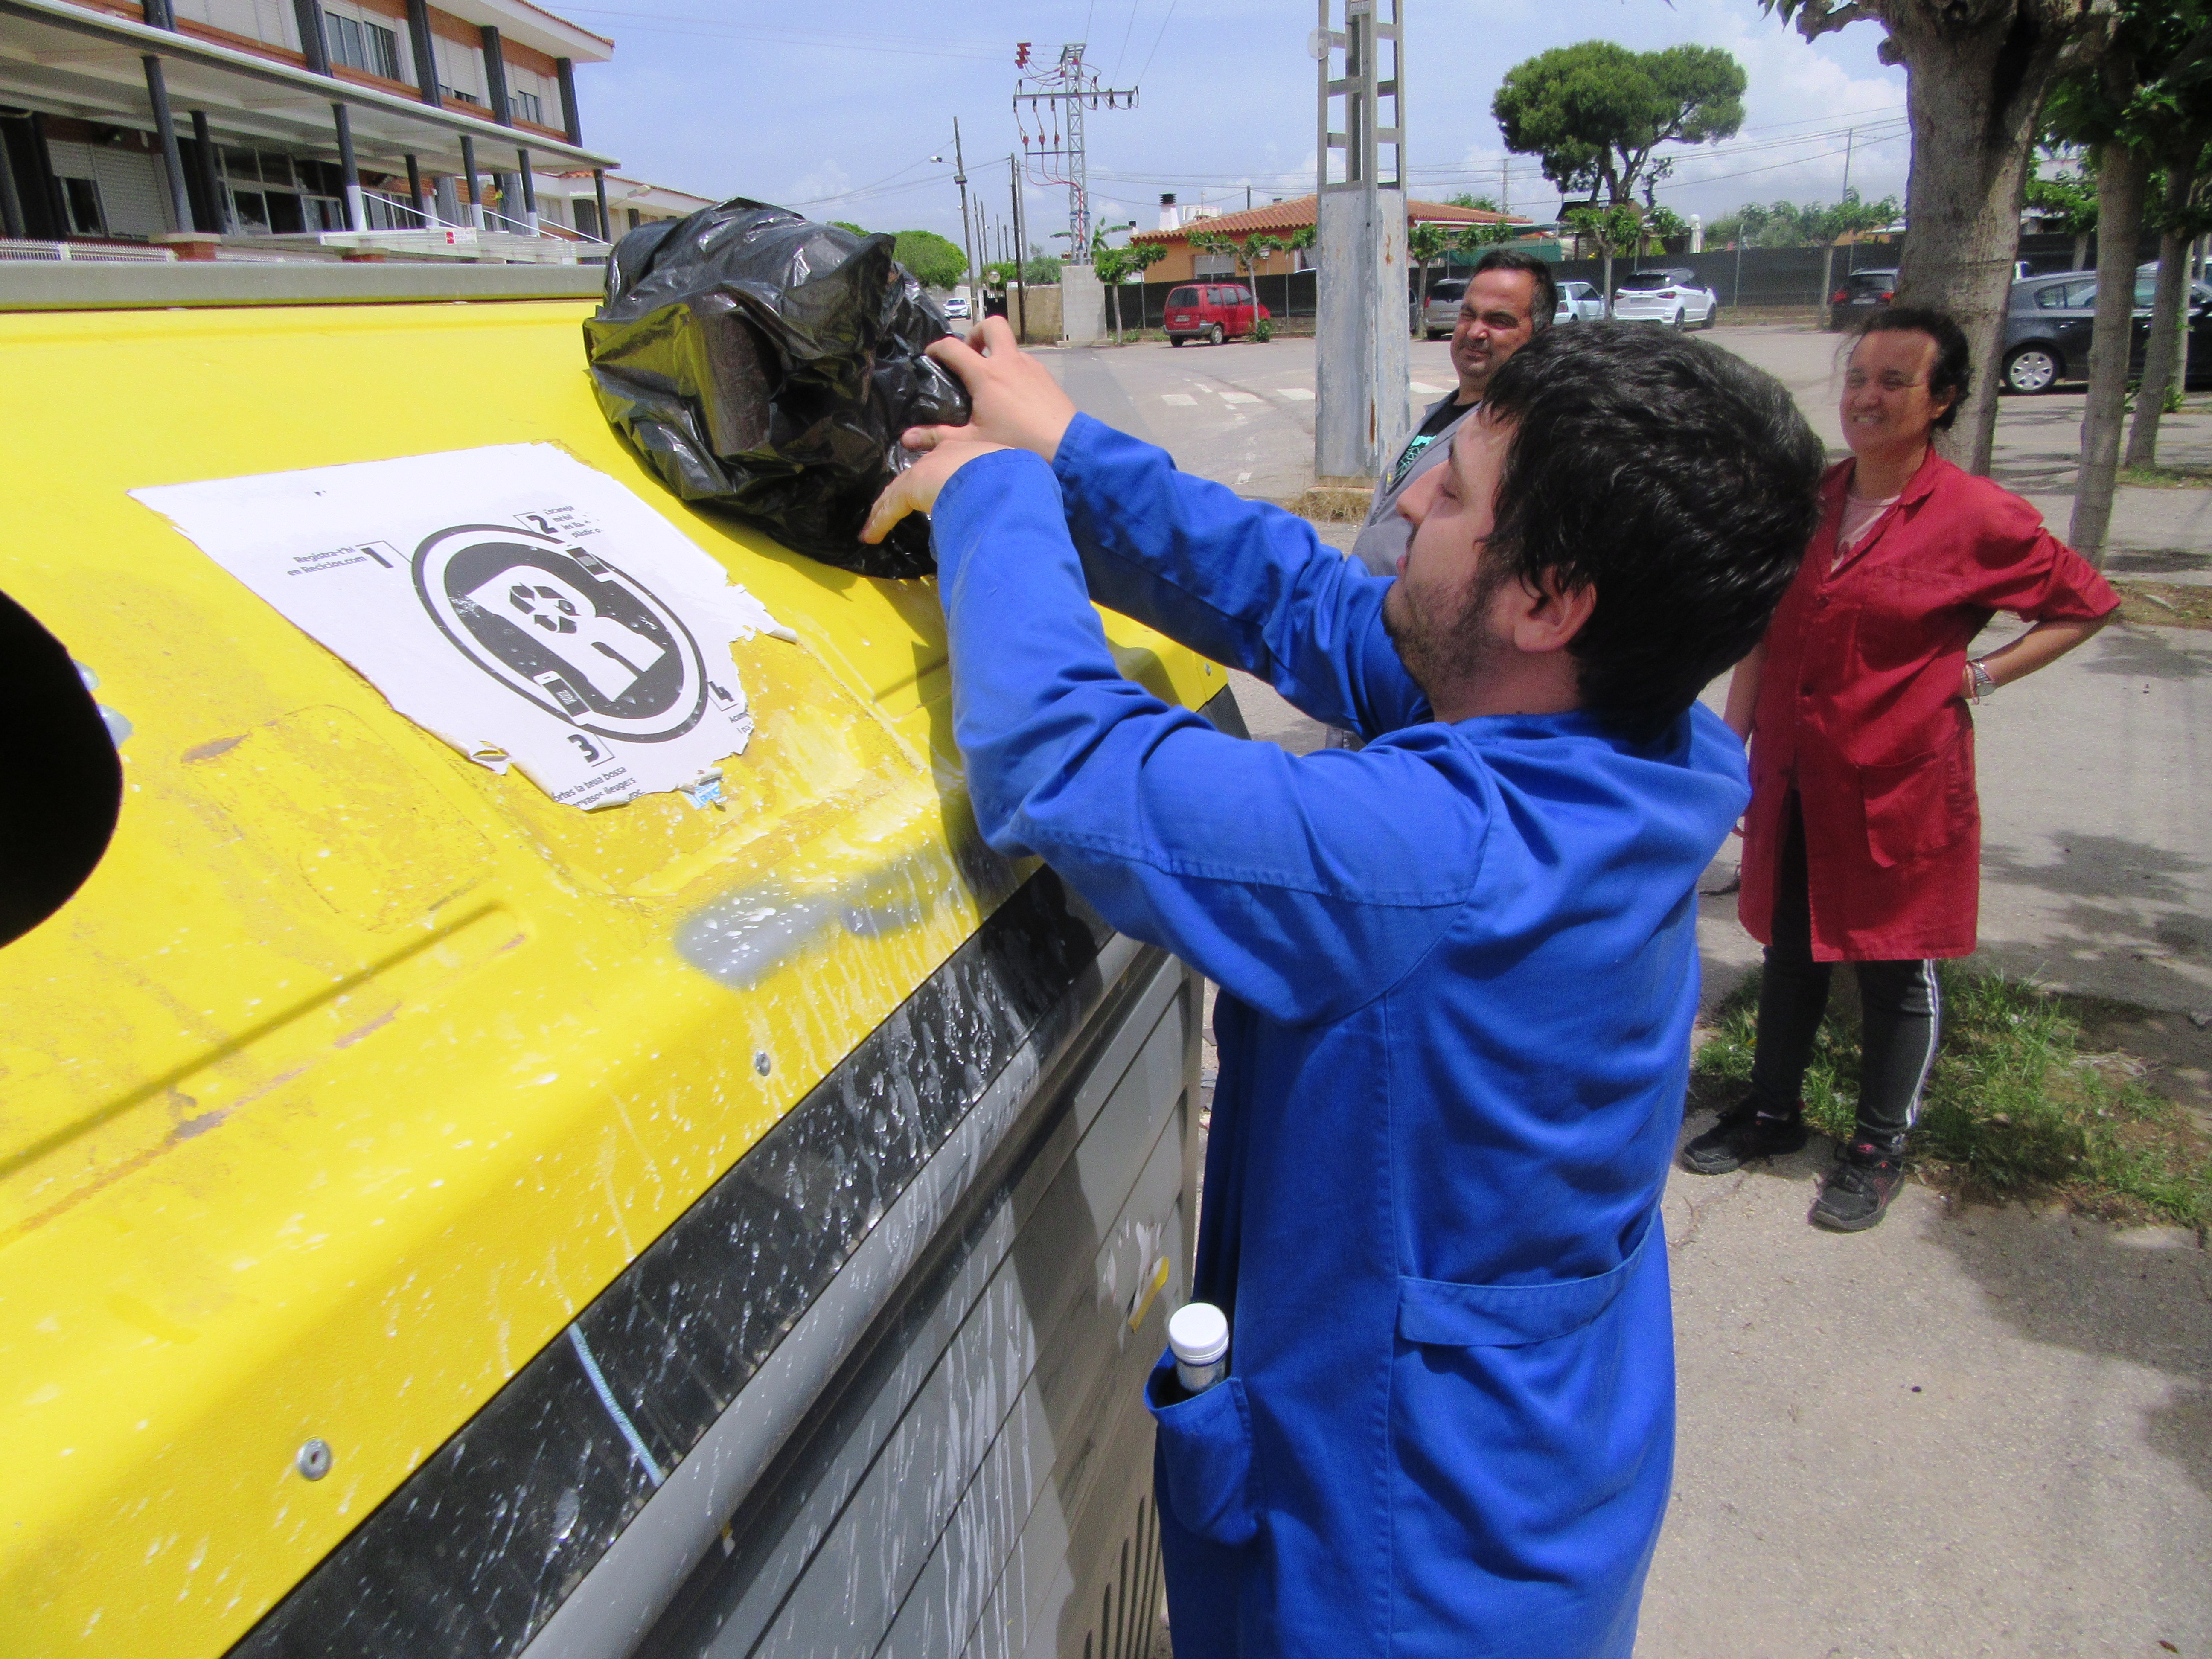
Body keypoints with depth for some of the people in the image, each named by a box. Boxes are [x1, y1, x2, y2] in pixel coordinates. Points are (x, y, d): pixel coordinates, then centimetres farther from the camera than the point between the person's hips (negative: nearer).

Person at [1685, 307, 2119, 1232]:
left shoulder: (1977, 518, -9)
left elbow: (2088, 603, 3)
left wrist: (1983, 676, -7)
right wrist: (1730, 743, 7)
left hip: (1900, 786, -4)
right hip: (1795, 782, 4)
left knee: (1896, 967, 9)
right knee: (1790, 950, 16)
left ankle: (1880, 1147, 26)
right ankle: (1774, 1110, 35)